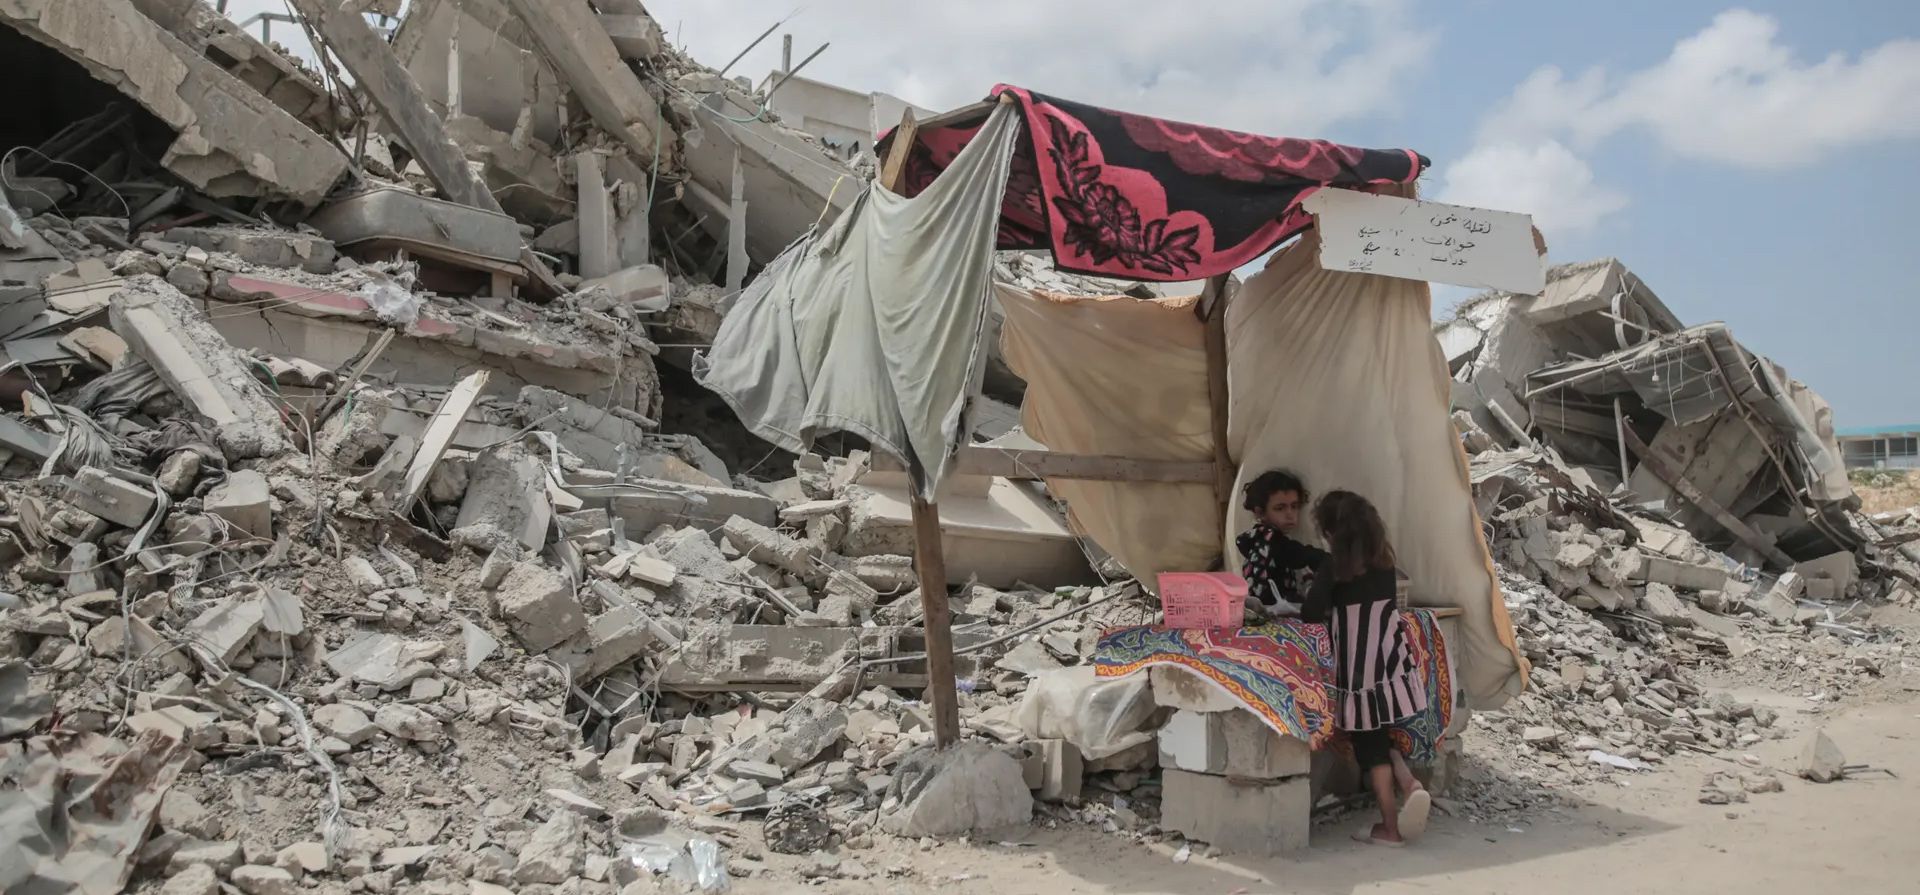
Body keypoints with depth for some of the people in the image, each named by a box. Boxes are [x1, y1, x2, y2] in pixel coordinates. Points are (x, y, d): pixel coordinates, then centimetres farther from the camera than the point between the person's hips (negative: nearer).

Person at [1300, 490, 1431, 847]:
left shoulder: (1334, 566, -11)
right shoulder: (1384, 558, 5)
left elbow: (1311, 614, -13)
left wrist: (1330, 610, 8)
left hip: (1359, 662, -5)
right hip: (1390, 657, 6)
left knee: (1368, 741, 3)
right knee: (1378, 734, 18)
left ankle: (1390, 826, 7)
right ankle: (1409, 785, -6)